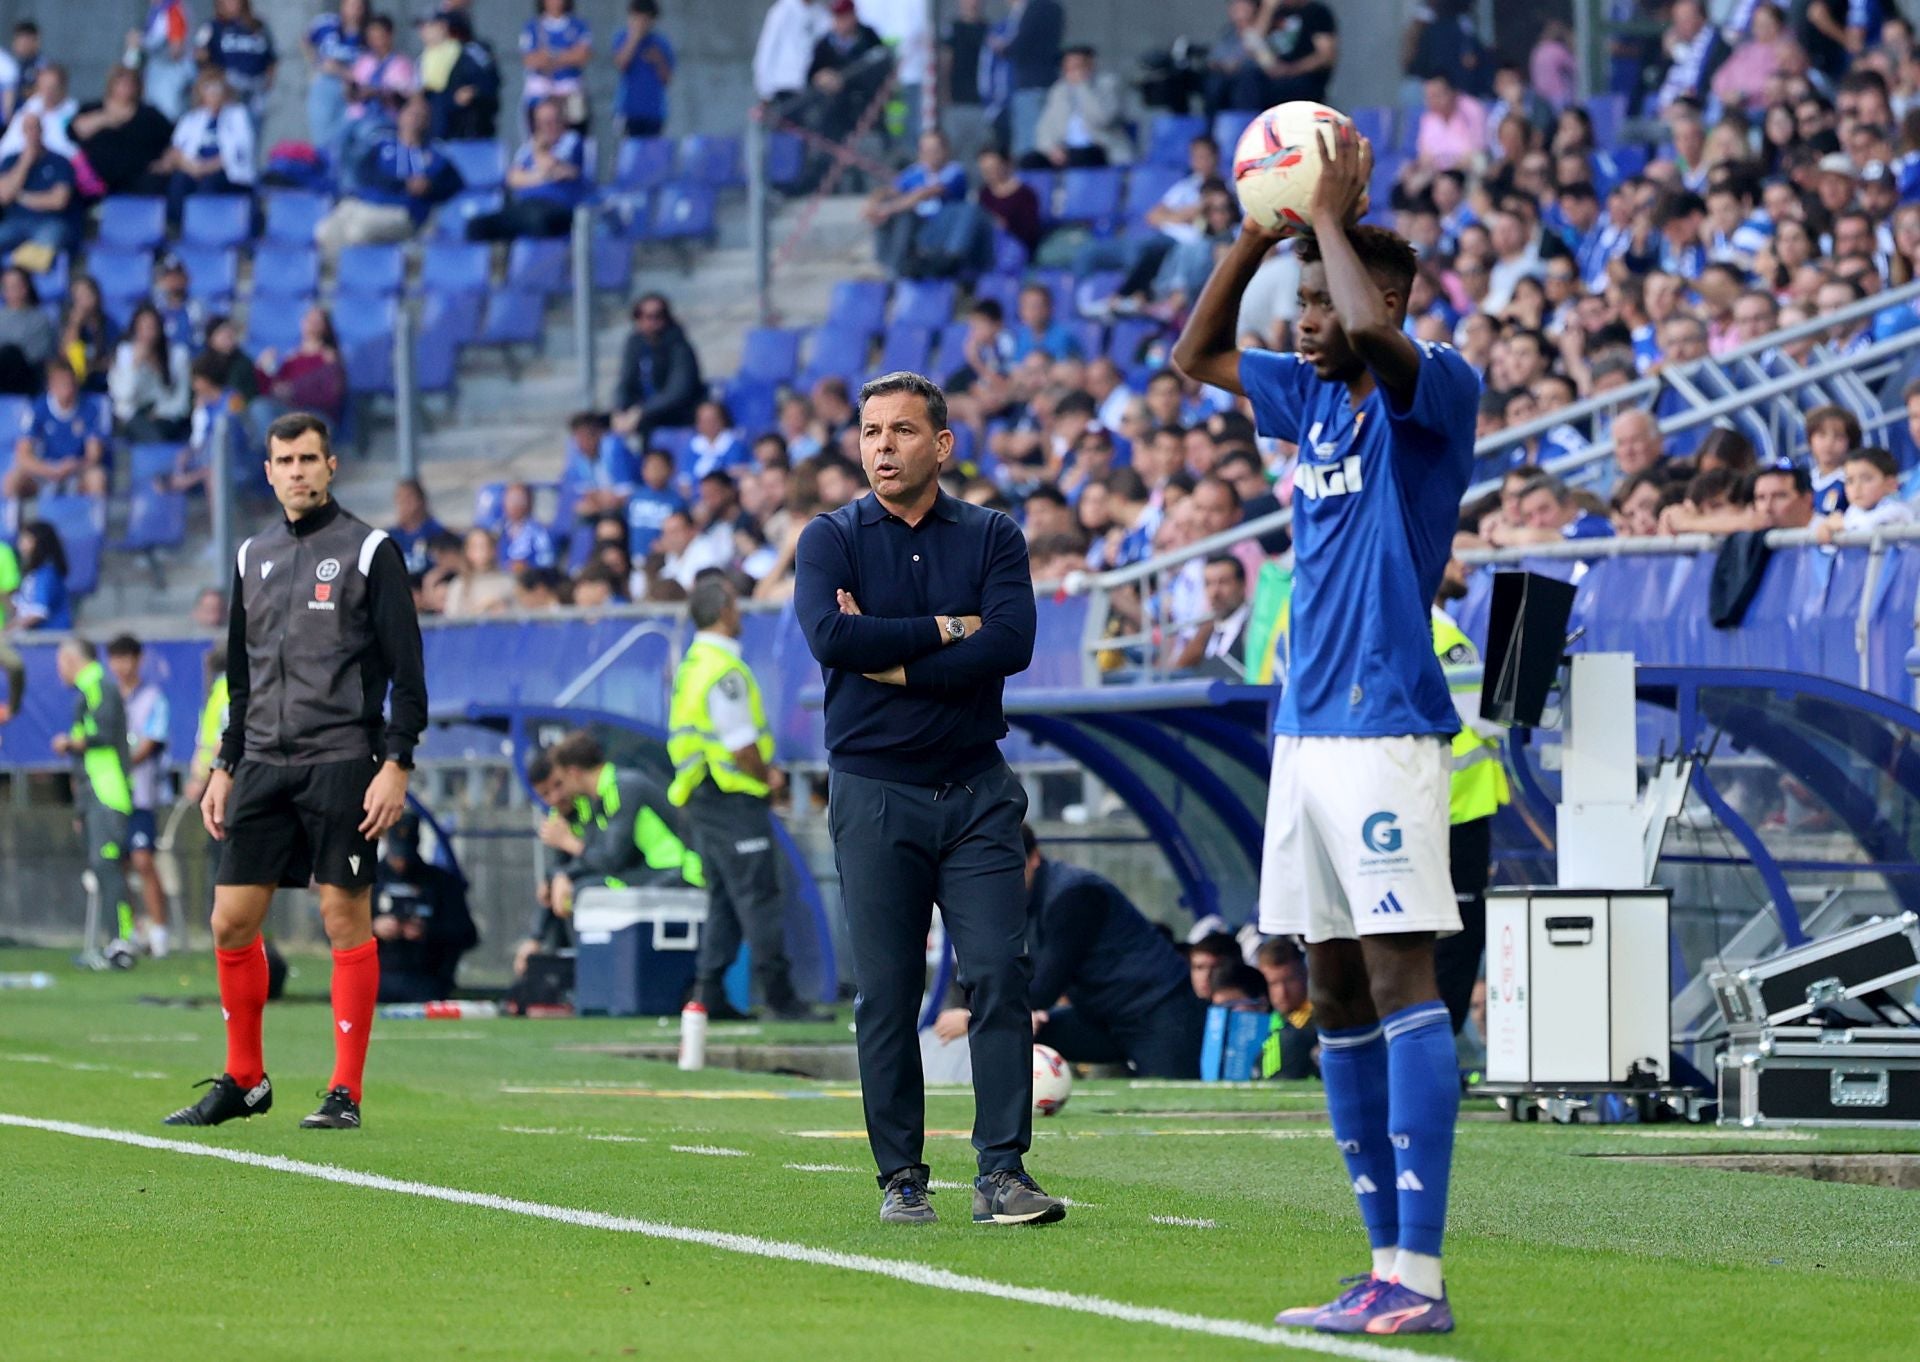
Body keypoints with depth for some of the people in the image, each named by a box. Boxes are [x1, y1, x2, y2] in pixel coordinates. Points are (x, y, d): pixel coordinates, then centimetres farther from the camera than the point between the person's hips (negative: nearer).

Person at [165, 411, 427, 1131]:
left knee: (347, 920, -4)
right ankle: (243, 1080, 15)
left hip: (341, 763, -5)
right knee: (232, 921, 2)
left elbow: (407, 668, -5)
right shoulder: (253, 555, 14)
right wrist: (224, 765, 17)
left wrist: (396, 763, -13)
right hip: (262, 766, 5)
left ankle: (346, 1093, 0)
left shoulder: (369, 551, -2)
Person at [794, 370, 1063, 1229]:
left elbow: (1012, 643, -9)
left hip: (976, 790, 1)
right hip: (874, 793, -1)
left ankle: (1001, 1172, -8)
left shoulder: (991, 538, 7)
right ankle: (901, 1178, 6)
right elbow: (830, 637, -13)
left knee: (1000, 974, -8)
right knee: (886, 995, 0)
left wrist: (895, 664, -11)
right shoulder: (831, 539, 5)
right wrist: (945, 630, -9)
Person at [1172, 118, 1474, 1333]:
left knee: (1401, 977, -13)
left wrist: (1331, 216, -11)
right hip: (1306, 730, 9)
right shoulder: (1316, 402, 16)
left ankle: (1418, 1275, -17)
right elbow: (1194, 356, 28)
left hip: (1387, 730, -9)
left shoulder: (1438, 391, -7)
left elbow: (1370, 331, -28)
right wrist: (1257, 232, 15)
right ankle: (1389, 1265, 11)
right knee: (1336, 992, 8)